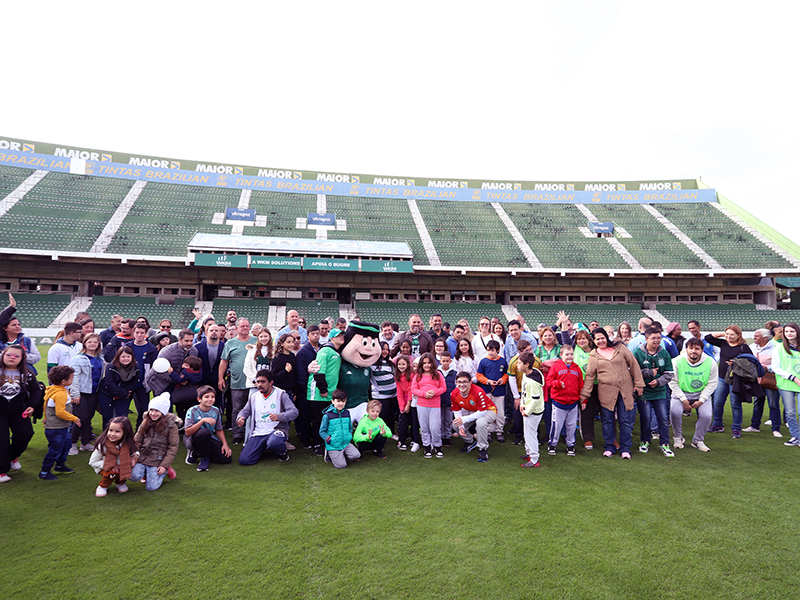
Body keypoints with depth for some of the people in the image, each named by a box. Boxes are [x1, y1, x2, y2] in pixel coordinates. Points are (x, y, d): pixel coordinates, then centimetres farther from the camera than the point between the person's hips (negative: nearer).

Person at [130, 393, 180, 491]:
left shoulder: (171, 425, -6)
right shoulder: (145, 422, 9)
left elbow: (173, 447, -7)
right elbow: (137, 440, 8)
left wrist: (165, 465, -12)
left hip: (158, 460, -4)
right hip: (143, 457, 4)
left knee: (151, 487, -12)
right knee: (134, 476, -21)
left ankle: (165, 470, 15)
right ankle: (146, 471, 12)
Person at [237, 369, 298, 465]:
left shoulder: (280, 394, -2)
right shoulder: (254, 396, 13)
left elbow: (294, 412, -12)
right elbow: (245, 411, 23)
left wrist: (279, 416, -32)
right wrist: (240, 417, -3)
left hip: (277, 430, -4)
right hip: (258, 434, 4)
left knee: (273, 443, -40)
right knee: (243, 460, -15)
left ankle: (282, 452, -2)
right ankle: (263, 448, 17)